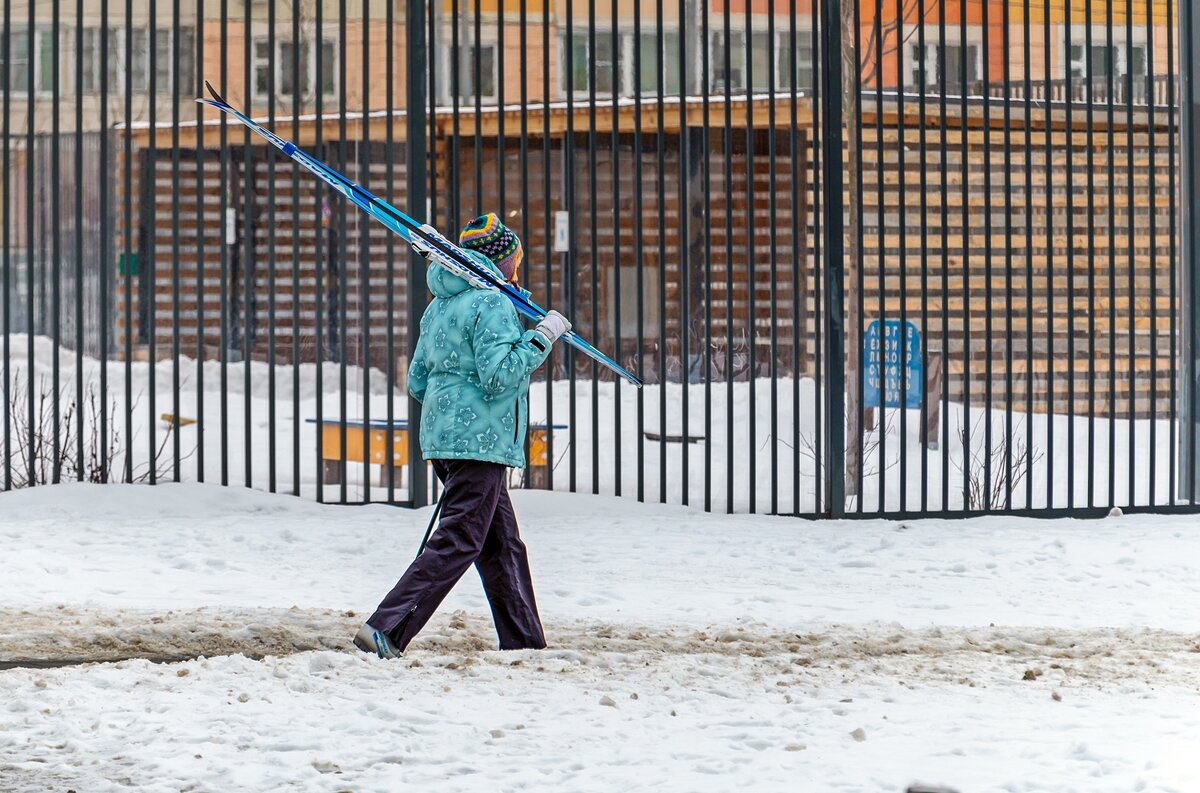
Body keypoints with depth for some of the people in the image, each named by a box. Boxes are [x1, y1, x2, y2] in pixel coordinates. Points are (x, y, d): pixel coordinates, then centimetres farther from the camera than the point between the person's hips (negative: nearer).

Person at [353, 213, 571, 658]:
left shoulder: (440, 306, 17)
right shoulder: (492, 304, -11)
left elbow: (417, 382, 19)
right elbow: (500, 374, -21)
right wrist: (541, 338, -14)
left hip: (442, 434, 10)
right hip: (480, 441, -10)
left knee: (503, 545, 13)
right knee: (457, 543, -11)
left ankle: (525, 642, 15)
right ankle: (385, 630, -18)